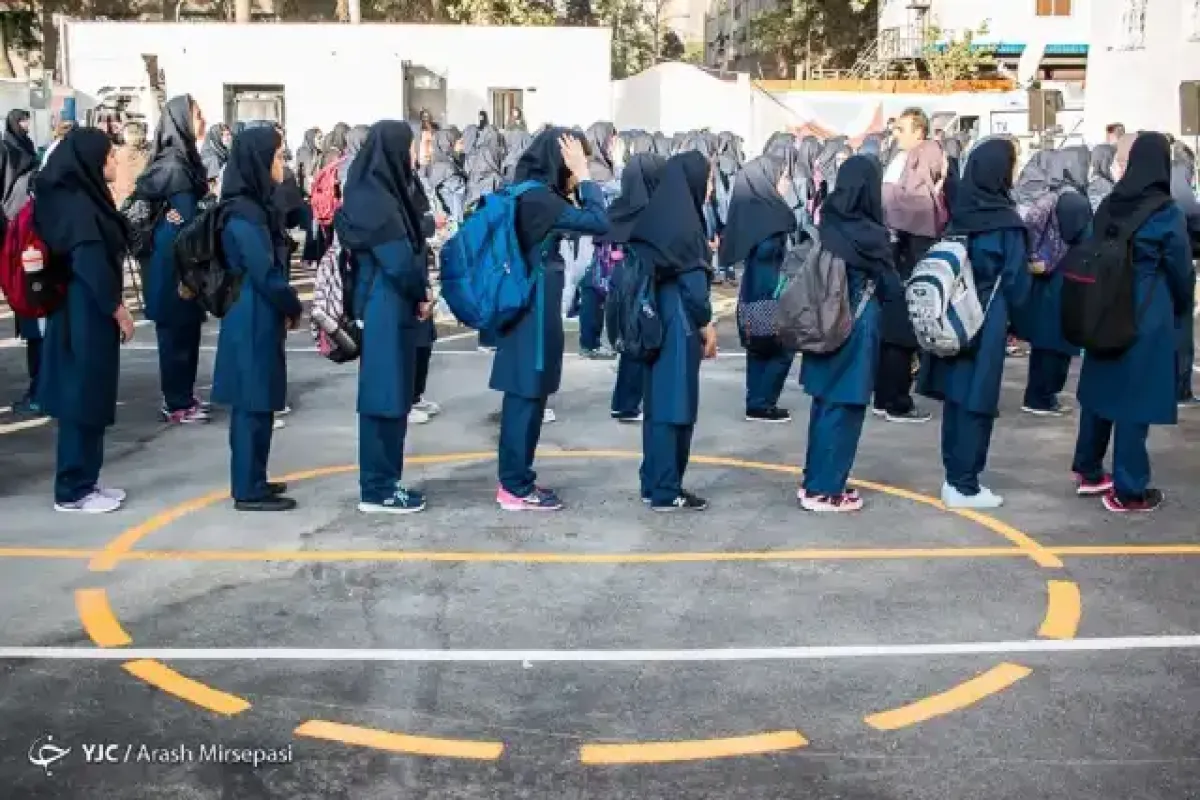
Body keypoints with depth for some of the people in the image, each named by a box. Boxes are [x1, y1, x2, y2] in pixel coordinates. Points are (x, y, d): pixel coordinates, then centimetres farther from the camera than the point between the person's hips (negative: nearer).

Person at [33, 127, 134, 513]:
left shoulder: (82, 198, 11)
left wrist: (113, 308, 15)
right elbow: (92, 267, -21)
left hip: (88, 313, 10)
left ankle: (84, 481, 22)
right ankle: (72, 491, 5)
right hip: (86, 316, -10)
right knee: (82, 398, -3)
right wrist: (119, 310, -13)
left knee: (89, 397, 14)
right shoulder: (78, 206, -18)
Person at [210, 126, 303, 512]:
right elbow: (265, 274, -20)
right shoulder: (244, 215, -18)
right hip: (252, 322, -9)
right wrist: (294, 309, -6)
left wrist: (286, 308, 5)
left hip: (259, 319, 9)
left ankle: (251, 480, 25)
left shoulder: (254, 206, 11)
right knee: (254, 403, -2)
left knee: (256, 402, 15)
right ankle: (248, 490, 5)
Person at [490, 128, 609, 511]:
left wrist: (575, 184, 4)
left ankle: (516, 479, 21)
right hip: (534, 311, -10)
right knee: (527, 397, -3)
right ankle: (516, 488, 5)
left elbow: (576, 220, 16)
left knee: (524, 397, 14)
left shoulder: (529, 193, 11)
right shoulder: (538, 198, -19)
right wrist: (582, 175, -15)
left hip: (527, 309, 10)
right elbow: (599, 223, -23)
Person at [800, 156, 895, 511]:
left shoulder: (828, 224, 0)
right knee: (844, 408, 3)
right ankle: (824, 490, 8)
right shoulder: (871, 234, -17)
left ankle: (815, 480, 25)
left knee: (824, 404, 16)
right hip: (856, 327, -7)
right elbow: (891, 287, -5)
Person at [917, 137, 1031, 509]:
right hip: (987, 324, -6)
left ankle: (955, 477, 19)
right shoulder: (1005, 221, -15)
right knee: (976, 401, 0)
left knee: (956, 397, 12)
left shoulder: (959, 212, 2)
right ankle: (965, 487, 5)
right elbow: (1016, 282, -10)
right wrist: (1011, 315, 9)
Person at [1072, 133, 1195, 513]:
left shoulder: (1109, 205, 0)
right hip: (1148, 318, -5)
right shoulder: (1166, 213, -13)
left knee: (1100, 390, 17)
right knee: (1135, 400, 1)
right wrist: (1181, 307, 17)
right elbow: (1181, 271, -3)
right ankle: (1128, 491, 7)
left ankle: (1089, 472, 29)